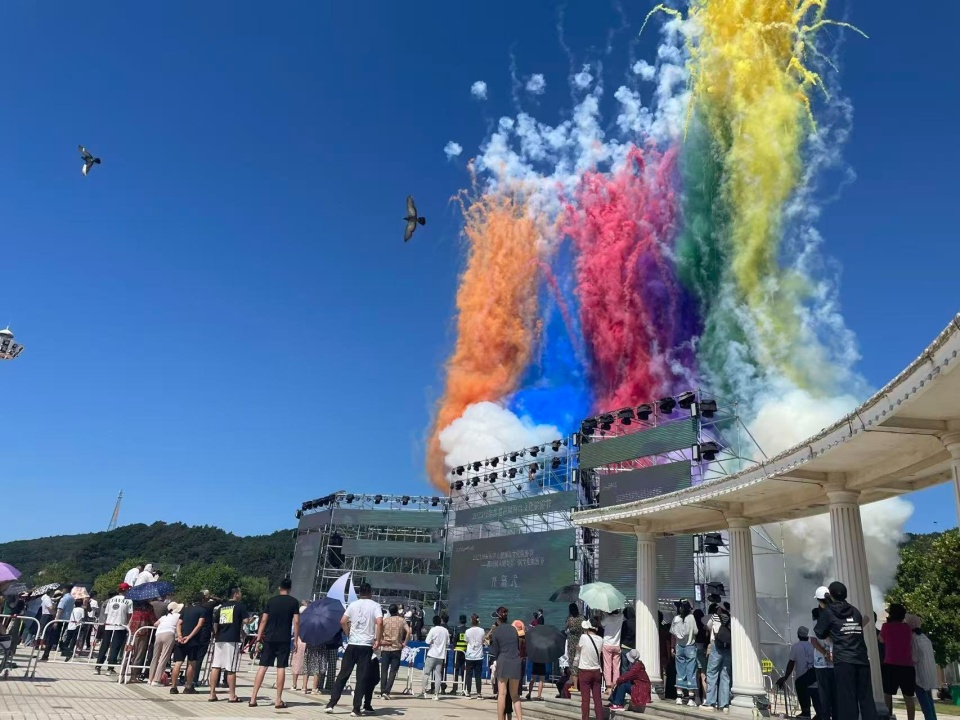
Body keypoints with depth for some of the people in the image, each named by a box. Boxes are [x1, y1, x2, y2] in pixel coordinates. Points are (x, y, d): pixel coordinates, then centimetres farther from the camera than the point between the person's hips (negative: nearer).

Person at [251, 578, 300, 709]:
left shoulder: (271, 600, 6)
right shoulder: (294, 602, 0)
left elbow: (264, 620, 4)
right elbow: (296, 622, -5)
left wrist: (259, 636, 9)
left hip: (269, 638, 2)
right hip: (284, 639, -2)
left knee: (263, 666, 6)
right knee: (281, 668, 1)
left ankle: (253, 698, 5)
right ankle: (279, 700, 2)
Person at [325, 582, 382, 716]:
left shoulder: (353, 604, 7)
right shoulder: (375, 605, -1)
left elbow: (342, 621, 1)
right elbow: (379, 622, -16)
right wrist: (378, 640, -9)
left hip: (352, 644, 2)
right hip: (366, 646, -2)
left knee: (343, 674, 10)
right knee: (362, 677, 3)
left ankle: (331, 704, 9)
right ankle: (356, 709, 3)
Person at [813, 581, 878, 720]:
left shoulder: (828, 611, 3)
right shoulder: (855, 611, 15)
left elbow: (820, 633, 10)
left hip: (843, 660, -4)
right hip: (861, 659, 4)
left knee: (847, 698, -3)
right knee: (866, 696, 7)